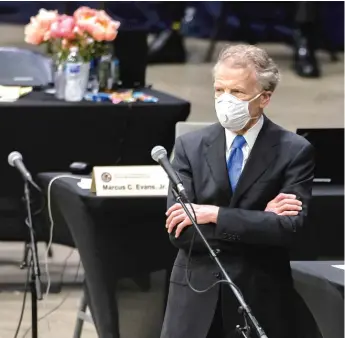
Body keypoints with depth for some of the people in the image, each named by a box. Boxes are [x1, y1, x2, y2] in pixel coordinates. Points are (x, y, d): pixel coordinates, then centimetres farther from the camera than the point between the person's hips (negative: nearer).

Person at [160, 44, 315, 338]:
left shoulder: (294, 151, -2)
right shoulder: (190, 146, 4)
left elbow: (290, 227, -14)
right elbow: (179, 231, -5)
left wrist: (214, 215, -17)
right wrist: (258, 220, -12)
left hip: (261, 302, -2)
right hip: (196, 300, 2)